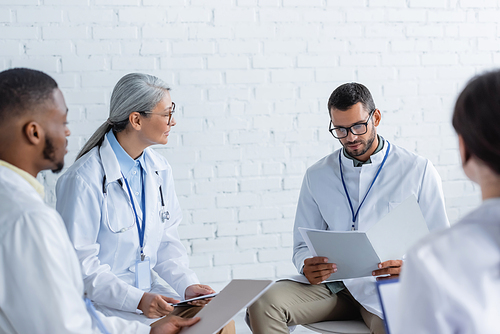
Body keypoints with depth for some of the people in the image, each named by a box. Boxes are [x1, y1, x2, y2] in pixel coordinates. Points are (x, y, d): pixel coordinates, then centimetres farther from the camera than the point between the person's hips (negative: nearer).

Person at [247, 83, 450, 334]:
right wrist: (307, 267, -11)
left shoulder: (418, 171, 5)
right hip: (332, 284, 3)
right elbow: (303, 245, 14)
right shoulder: (317, 176, 13)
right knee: (263, 303, -25)